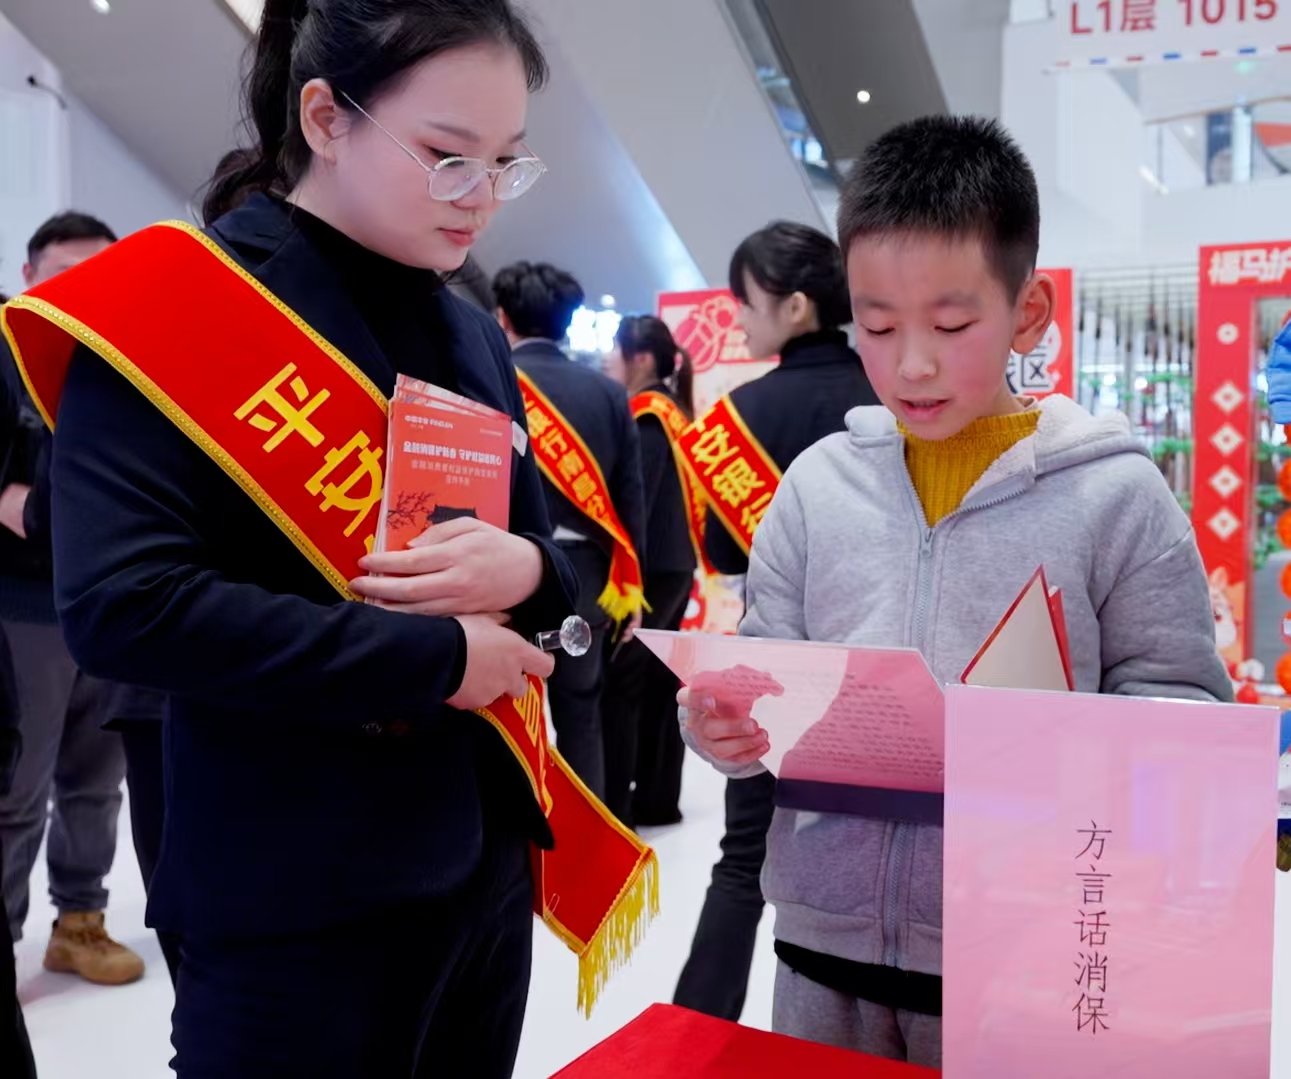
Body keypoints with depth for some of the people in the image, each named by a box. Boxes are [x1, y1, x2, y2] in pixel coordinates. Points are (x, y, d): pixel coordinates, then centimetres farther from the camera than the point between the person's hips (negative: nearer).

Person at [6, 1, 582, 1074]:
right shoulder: (175, 307, -12)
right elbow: (126, 606, -22)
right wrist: (434, 656, -20)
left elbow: (552, 562, 13)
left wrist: (527, 571, -11)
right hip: (295, 902, -7)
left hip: (483, 860, 7)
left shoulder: (471, 338, 10)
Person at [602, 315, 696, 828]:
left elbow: (633, 499, -20)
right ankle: (658, 799, 22)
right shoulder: (672, 412, 16)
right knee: (658, 682, 14)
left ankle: (613, 809, -1)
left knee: (617, 684, -5)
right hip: (675, 567, 10)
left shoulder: (646, 417, -12)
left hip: (649, 569, -10)